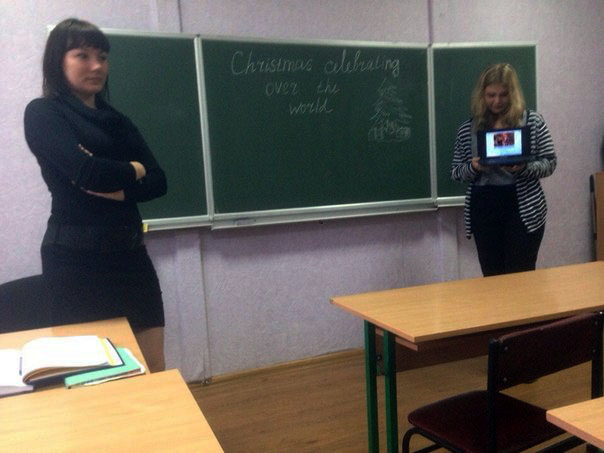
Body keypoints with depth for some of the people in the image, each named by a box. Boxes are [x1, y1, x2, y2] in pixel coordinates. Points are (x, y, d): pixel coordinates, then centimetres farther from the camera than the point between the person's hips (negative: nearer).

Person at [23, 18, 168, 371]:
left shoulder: (116, 119, 16)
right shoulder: (43, 114, -1)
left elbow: (158, 182, 5)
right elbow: (86, 172, -17)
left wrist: (118, 188, -13)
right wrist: (132, 170, 1)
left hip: (130, 252, 6)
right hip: (77, 258, -5)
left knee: (154, 371, 7)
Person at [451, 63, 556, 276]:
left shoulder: (533, 121, 1)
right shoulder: (467, 129, 5)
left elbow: (549, 163, 2)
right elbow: (455, 172, 9)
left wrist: (524, 168, -18)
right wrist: (473, 167, -13)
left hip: (524, 210, -2)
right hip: (483, 211, 2)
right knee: (491, 277, 8)